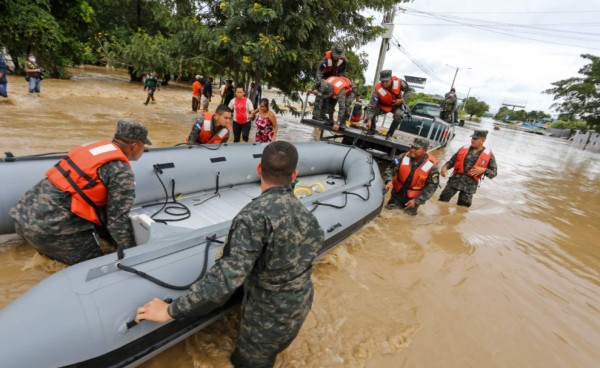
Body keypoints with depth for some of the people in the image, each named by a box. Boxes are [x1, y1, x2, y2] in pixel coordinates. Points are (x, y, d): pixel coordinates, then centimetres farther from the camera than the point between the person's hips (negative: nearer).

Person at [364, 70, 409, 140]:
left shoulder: (399, 82, -28)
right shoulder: (377, 90, -34)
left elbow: (407, 90, -7)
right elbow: (372, 105, -38)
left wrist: (402, 99, -23)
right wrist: (369, 120, -49)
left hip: (396, 104, 0)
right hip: (383, 105, 0)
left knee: (399, 115, -31)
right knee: (370, 108, -23)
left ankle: (389, 134, -10)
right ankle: (372, 130, 1)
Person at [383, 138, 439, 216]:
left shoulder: (432, 165, -18)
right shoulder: (403, 157, -15)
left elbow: (431, 187, -14)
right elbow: (390, 169, -9)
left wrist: (416, 200, -19)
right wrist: (389, 181, -31)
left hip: (413, 199, -1)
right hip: (397, 194, 2)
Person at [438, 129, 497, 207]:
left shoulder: (488, 155, 1)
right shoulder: (464, 149, 7)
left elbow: (494, 172, 3)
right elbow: (452, 161, 12)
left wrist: (483, 170, -16)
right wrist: (445, 167, -8)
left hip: (470, 184, -1)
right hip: (456, 179, 2)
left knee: (462, 206, 8)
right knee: (443, 199, -2)